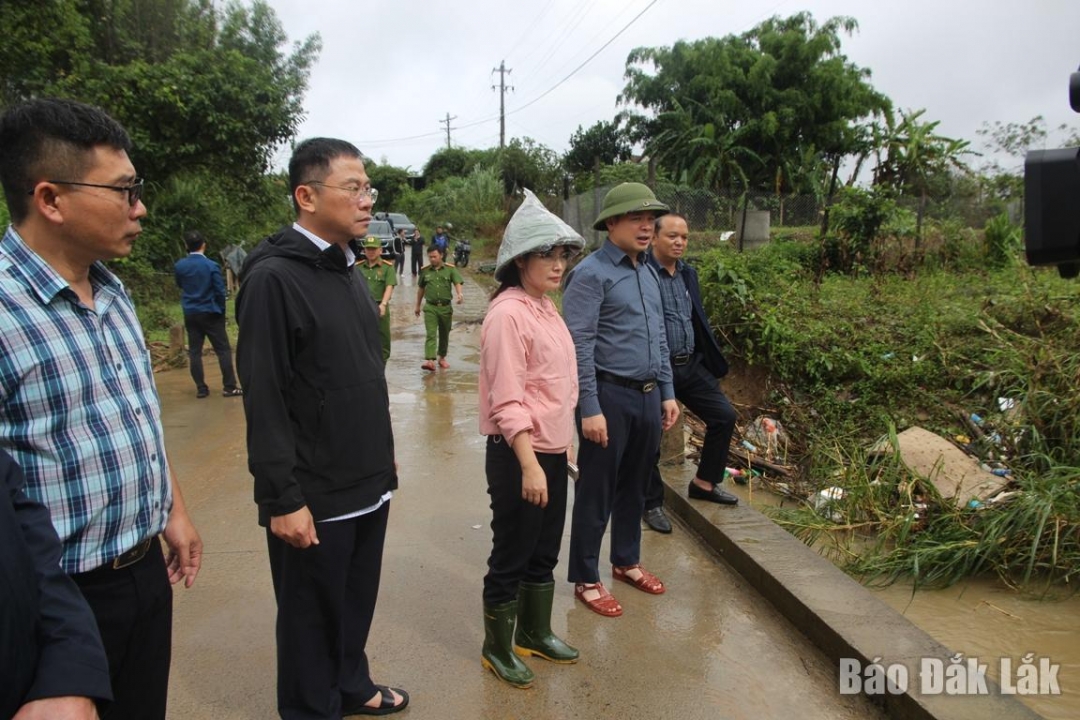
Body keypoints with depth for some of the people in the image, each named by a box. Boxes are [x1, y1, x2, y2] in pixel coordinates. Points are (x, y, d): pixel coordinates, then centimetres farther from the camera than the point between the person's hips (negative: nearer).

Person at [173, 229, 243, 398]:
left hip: (190, 314, 4)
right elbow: (220, 292, -9)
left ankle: (201, 388, 9)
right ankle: (229, 387, -1)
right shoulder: (211, 266, -12)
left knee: (194, 352, 8)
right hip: (210, 313, -4)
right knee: (223, 350, 1)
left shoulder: (179, 266, -1)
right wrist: (221, 310, 5)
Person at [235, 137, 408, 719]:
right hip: (315, 496, -7)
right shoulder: (274, 277, -16)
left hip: (369, 484, 8)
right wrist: (283, 499, -18)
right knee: (312, 617, 12)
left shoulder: (347, 269, 9)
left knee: (358, 602, 22)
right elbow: (263, 400, -19)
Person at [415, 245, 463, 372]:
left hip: (446, 307, 0)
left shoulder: (450, 269, 0)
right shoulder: (425, 270, 5)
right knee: (431, 334, -13)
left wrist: (459, 294, -34)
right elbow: (421, 289, 15)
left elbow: (457, 283, -12)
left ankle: (442, 357, 32)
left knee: (444, 335, 13)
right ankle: (430, 361, -22)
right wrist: (417, 305, 21)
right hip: (430, 307, 0)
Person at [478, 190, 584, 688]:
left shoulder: (546, 307, 8)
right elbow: (507, 400, -22)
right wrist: (529, 464, -24)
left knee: (544, 552, 21)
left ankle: (534, 633, 40)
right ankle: (497, 648, 29)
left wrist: (562, 447, 17)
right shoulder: (507, 314, -18)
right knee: (510, 557, 9)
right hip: (518, 453, -8)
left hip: (552, 450, 9)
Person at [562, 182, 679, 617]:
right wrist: (590, 409, -19)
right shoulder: (591, 274, -12)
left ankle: (627, 561, 37)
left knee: (635, 486, 19)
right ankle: (586, 579, 20)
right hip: (610, 394, -7)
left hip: (648, 395, 8)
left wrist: (667, 393, 15)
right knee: (597, 492, 4)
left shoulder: (648, 272, 13)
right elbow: (580, 346, -17)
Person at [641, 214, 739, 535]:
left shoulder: (689, 274, 12)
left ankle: (704, 483, 27)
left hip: (691, 365, 8)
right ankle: (652, 504, 21)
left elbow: (698, 320, 17)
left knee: (725, 415, 9)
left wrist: (712, 359, 13)